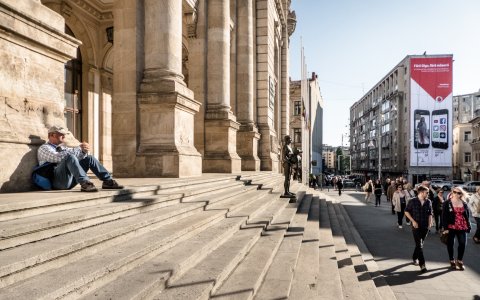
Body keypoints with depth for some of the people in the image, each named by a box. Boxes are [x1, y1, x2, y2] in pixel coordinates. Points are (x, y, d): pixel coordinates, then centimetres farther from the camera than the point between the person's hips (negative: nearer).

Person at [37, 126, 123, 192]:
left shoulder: (61, 147, 25)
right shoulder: (43, 148, 2)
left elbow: (78, 155, 18)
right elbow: (59, 157, -19)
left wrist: (84, 151, -6)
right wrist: (78, 148, -20)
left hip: (70, 179, 7)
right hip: (57, 180, -7)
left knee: (89, 158, 0)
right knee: (69, 156, -31)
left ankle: (108, 181, -7)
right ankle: (85, 183, -43)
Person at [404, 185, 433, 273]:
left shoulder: (428, 202, 1)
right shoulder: (412, 201, -9)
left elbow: (430, 213, 11)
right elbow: (406, 211, -1)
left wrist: (430, 223, -2)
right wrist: (413, 221, -9)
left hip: (425, 226, 4)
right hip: (416, 226, -4)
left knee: (420, 244, 16)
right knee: (419, 245, -8)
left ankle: (415, 257, 38)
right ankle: (422, 265, -8)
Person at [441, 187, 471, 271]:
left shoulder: (464, 204, 7)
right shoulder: (447, 203, -3)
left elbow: (467, 216, 12)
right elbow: (444, 216, -7)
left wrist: (468, 226, 5)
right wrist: (445, 228, -13)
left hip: (462, 227, 3)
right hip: (451, 227, -3)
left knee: (463, 243, 1)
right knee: (450, 244, 6)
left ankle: (459, 261, 19)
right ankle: (452, 261, 21)